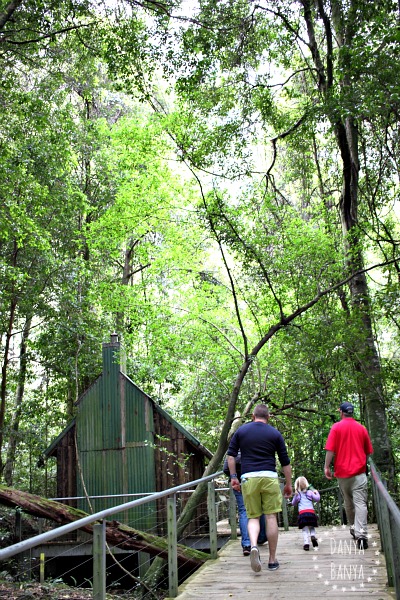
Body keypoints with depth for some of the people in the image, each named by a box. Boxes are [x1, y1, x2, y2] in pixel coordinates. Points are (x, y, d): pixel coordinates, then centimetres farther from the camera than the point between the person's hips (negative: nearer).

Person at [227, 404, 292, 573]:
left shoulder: (241, 431, 10)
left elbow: (230, 454, 6)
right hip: (269, 477, -1)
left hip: (248, 478, 1)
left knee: (253, 517, 9)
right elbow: (285, 462, 7)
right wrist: (288, 484, 14)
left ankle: (253, 546, -18)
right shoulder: (275, 433, 7)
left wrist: (233, 477, 11)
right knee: (271, 517, 6)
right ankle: (272, 559, 11)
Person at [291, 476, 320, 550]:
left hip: (302, 513, 0)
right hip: (311, 512, 0)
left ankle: (306, 543, -14)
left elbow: (293, 503, 21)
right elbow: (317, 499, 12)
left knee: (305, 530, 2)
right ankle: (313, 536, -10)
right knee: (312, 527, 18)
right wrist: (316, 492, 27)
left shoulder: (297, 494, 11)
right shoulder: (310, 492, 9)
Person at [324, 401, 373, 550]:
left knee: (348, 502, 17)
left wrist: (327, 467, -3)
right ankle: (361, 535, -19)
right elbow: (368, 451, 13)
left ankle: (353, 528, 27)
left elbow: (330, 449, -9)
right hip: (359, 471, 0)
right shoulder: (361, 428, 5)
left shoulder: (336, 427, -2)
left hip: (342, 471, 0)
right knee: (360, 503, -7)